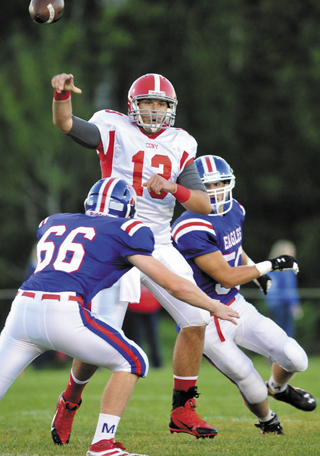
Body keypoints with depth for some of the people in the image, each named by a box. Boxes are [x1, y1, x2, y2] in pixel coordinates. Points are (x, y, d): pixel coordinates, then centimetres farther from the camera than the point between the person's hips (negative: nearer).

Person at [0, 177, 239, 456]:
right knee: (132, 362, 13)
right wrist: (215, 307, 26)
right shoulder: (124, 230, 11)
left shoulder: (53, 223, 27)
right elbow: (173, 284, 11)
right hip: (61, 314, -5)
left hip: (22, 308, 5)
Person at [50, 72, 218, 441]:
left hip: (159, 247, 5)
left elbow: (204, 205, 3)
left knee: (196, 321, 0)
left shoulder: (179, 145, 9)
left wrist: (173, 188, -16)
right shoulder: (114, 131, -2)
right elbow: (65, 123, -18)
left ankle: (182, 411, 13)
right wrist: (62, 94, -39)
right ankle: (71, 398, 18)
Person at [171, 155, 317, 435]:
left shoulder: (233, 211, 2)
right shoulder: (193, 228, -26)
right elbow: (226, 276, -24)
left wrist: (256, 271, 23)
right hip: (208, 323, -7)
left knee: (295, 360, -3)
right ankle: (268, 421, 34)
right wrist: (269, 266, -16)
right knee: (253, 389, -2)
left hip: (237, 307, 7)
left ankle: (278, 388, 34)